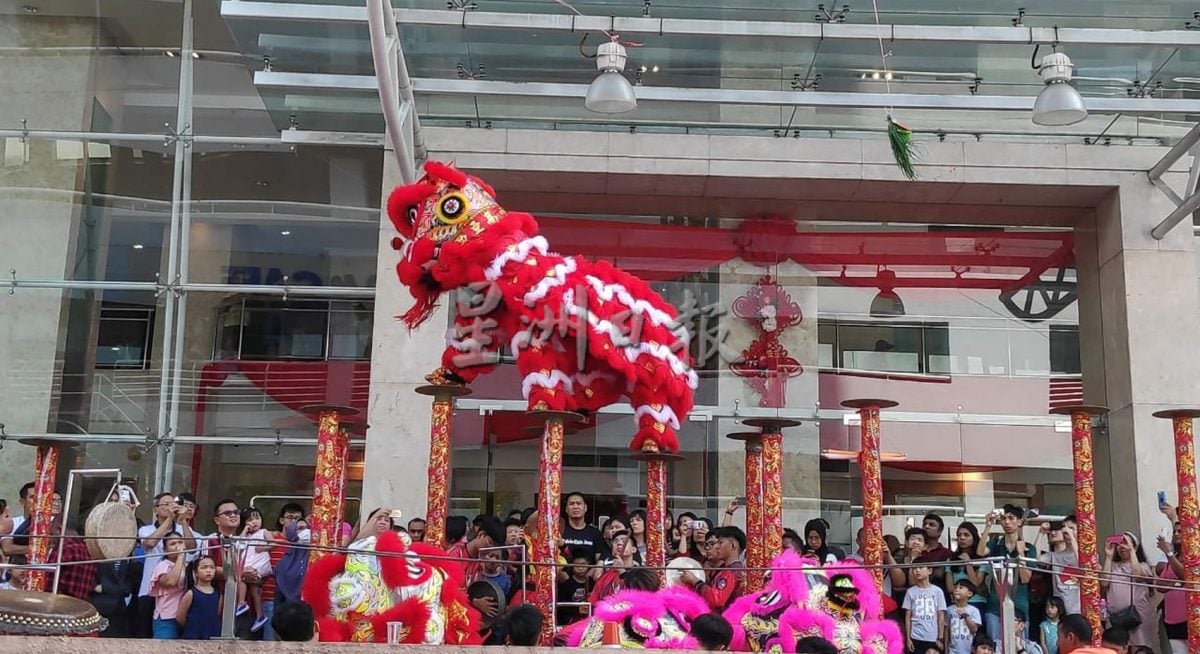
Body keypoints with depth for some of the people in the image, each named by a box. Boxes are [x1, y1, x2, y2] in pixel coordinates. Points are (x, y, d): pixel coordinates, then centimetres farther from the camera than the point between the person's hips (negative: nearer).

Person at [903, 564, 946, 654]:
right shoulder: (910, 591, 3)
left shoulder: (937, 591, 1)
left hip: (933, 638, 0)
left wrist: (940, 638, 0)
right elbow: (908, 616, 4)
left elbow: (941, 616, 2)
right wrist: (908, 637, -1)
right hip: (916, 638, 0)